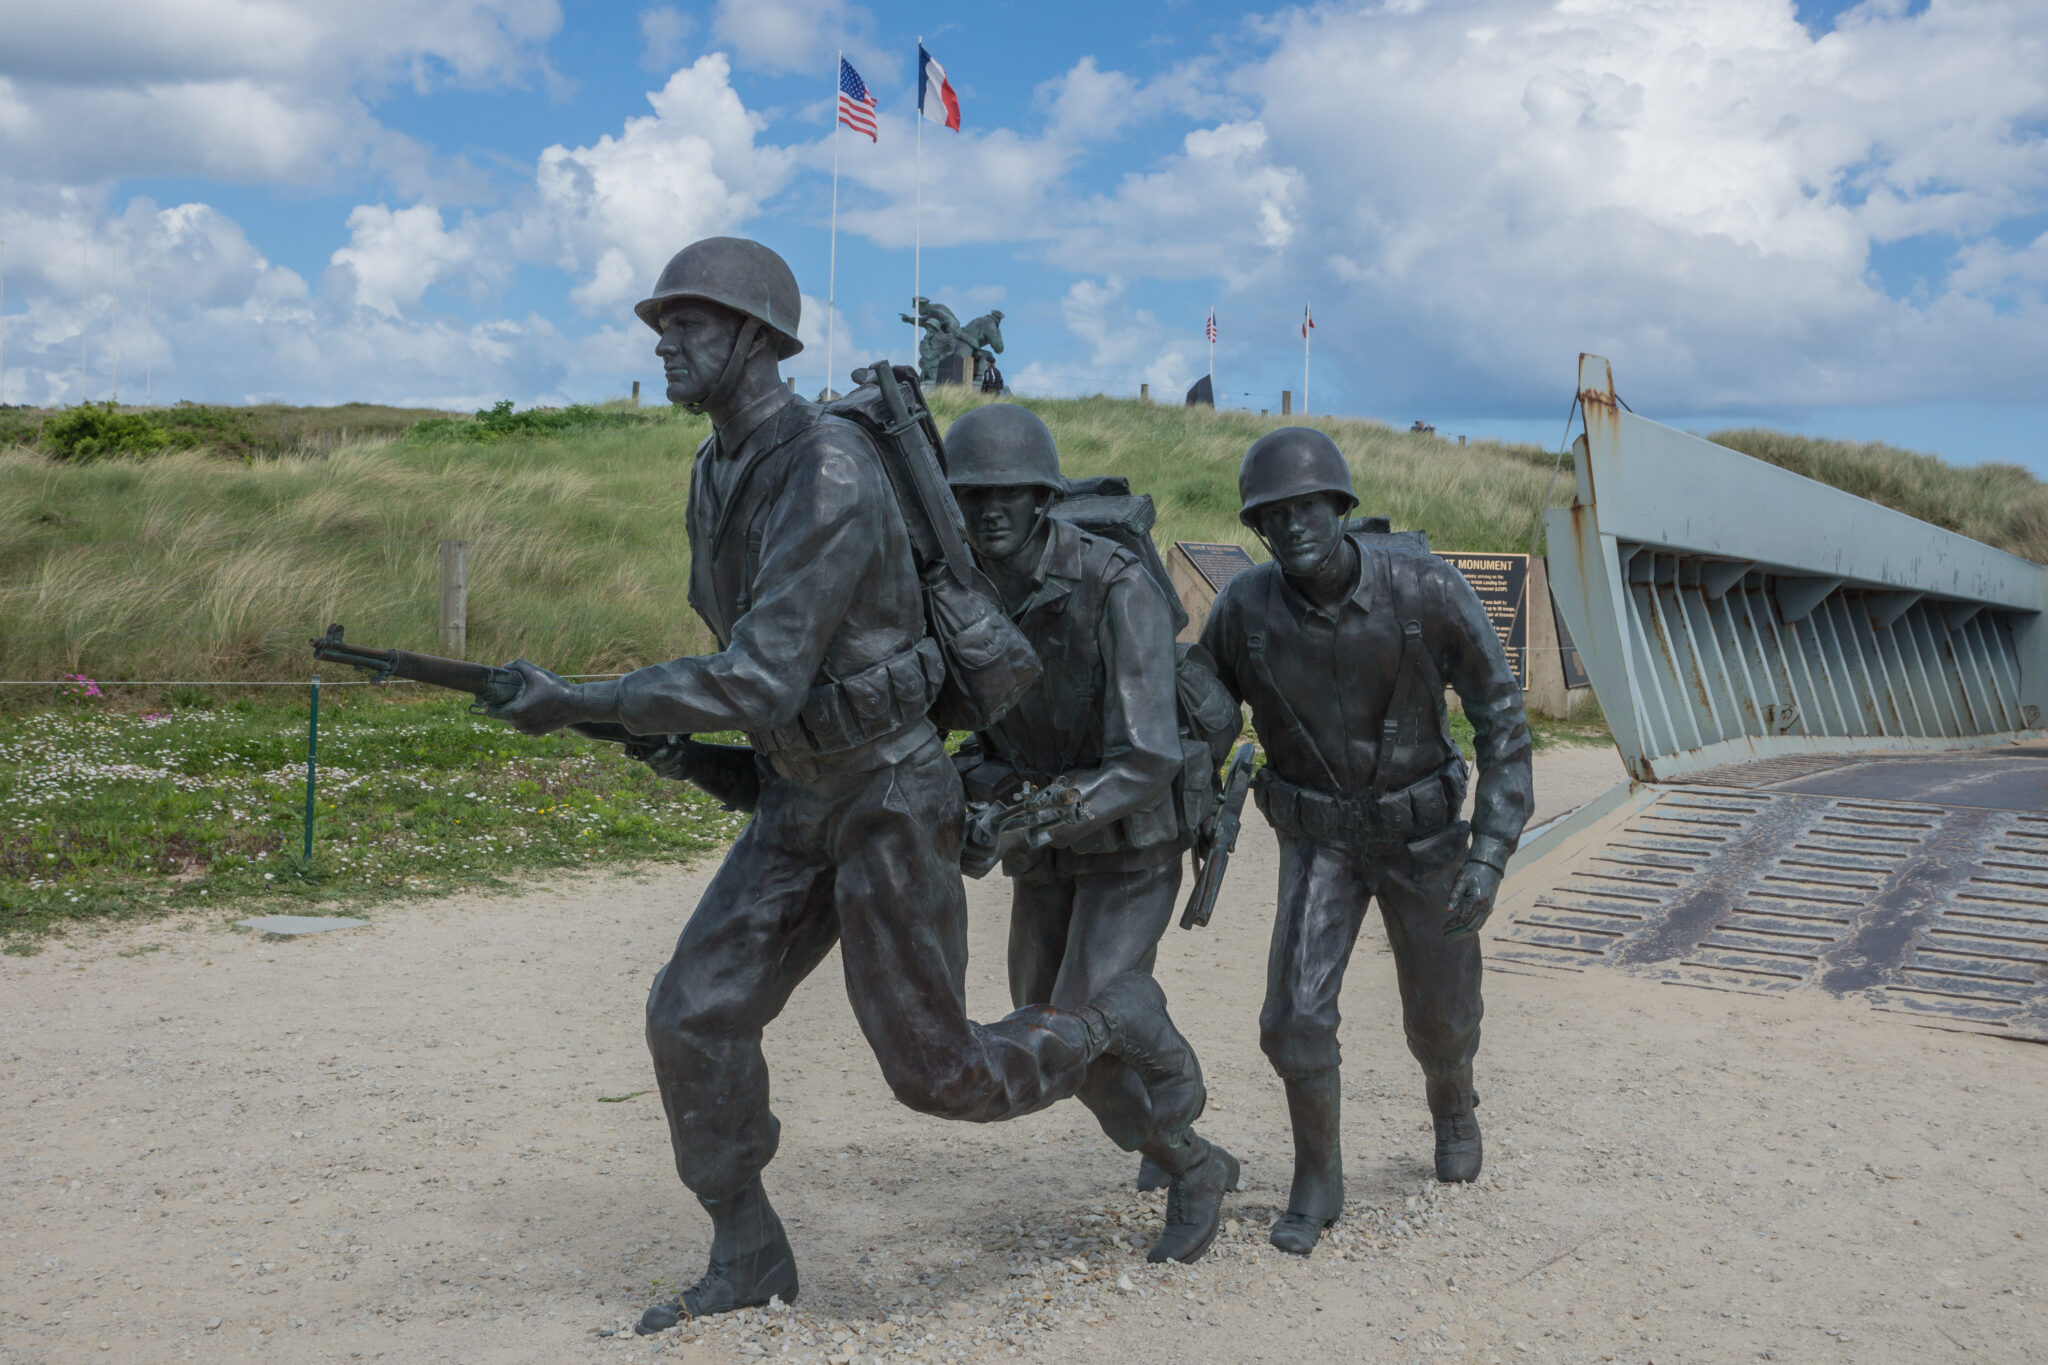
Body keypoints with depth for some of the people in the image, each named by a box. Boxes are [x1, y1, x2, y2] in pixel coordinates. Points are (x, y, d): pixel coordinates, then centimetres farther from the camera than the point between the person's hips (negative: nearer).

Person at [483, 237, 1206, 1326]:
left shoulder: (829, 473, -26)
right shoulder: (715, 478, 5)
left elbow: (759, 680, -32)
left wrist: (578, 705, -28)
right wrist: (708, 752, 14)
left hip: (891, 799, -8)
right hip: (797, 797, 8)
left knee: (935, 1071, -1)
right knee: (695, 1013, -2)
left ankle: (1119, 1019, 25)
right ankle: (747, 1257, 14)